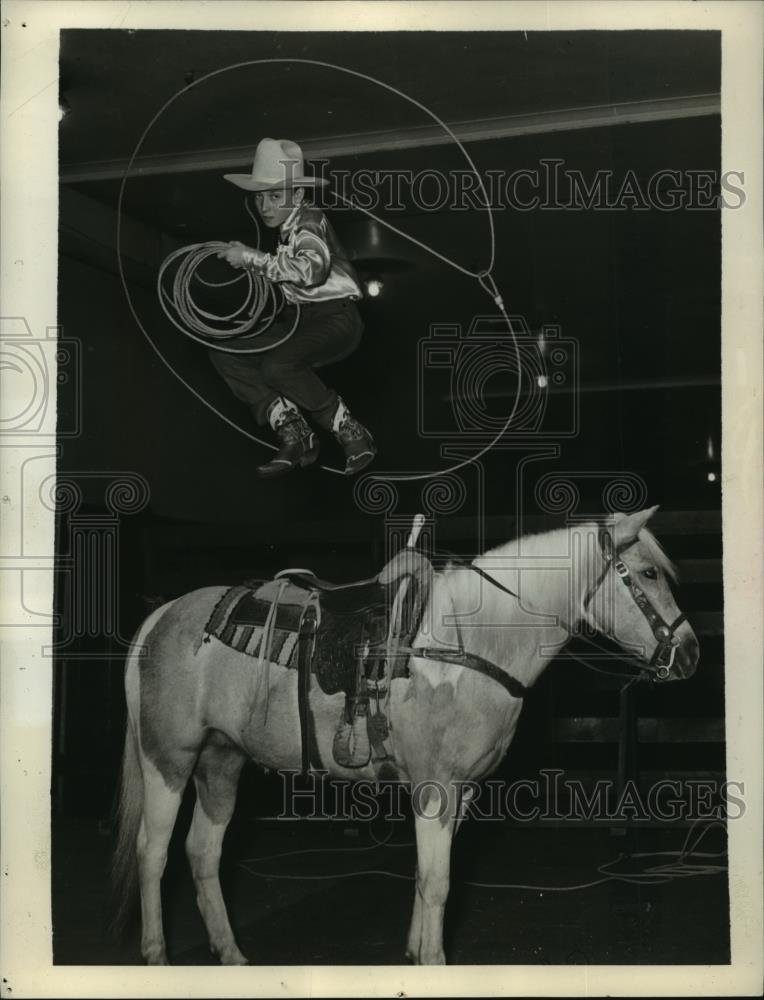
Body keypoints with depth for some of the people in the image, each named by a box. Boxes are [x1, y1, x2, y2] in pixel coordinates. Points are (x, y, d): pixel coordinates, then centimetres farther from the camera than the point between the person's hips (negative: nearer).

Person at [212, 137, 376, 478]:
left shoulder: (309, 220, -12)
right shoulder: (285, 228, 12)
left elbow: (312, 268, -31)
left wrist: (253, 258, -25)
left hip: (335, 318, -9)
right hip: (297, 318, 9)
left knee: (278, 365, -35)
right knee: (224, 353, -6)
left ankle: (351, 434, -18)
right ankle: (292, 433, -10)